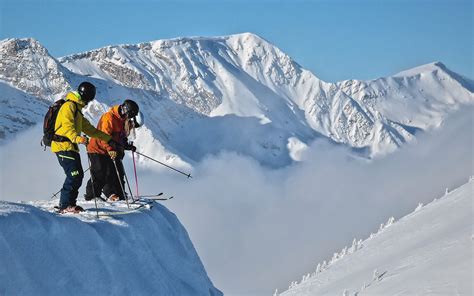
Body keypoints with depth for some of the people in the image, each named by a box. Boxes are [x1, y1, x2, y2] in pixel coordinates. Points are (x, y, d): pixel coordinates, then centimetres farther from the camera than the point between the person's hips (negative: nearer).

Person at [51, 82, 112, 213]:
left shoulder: (77, 109, 26)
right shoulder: (69, 106, -7)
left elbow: (89, 129, 29)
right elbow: (67, 126, -23)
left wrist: (109, 139, 28)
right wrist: (76, 138, -42)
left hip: (71, 147, 10)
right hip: (63, 146, -10)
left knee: (78, 175, 8)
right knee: (74, 175, -15)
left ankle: (68, 204, 14)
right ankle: (65, 206, -13)